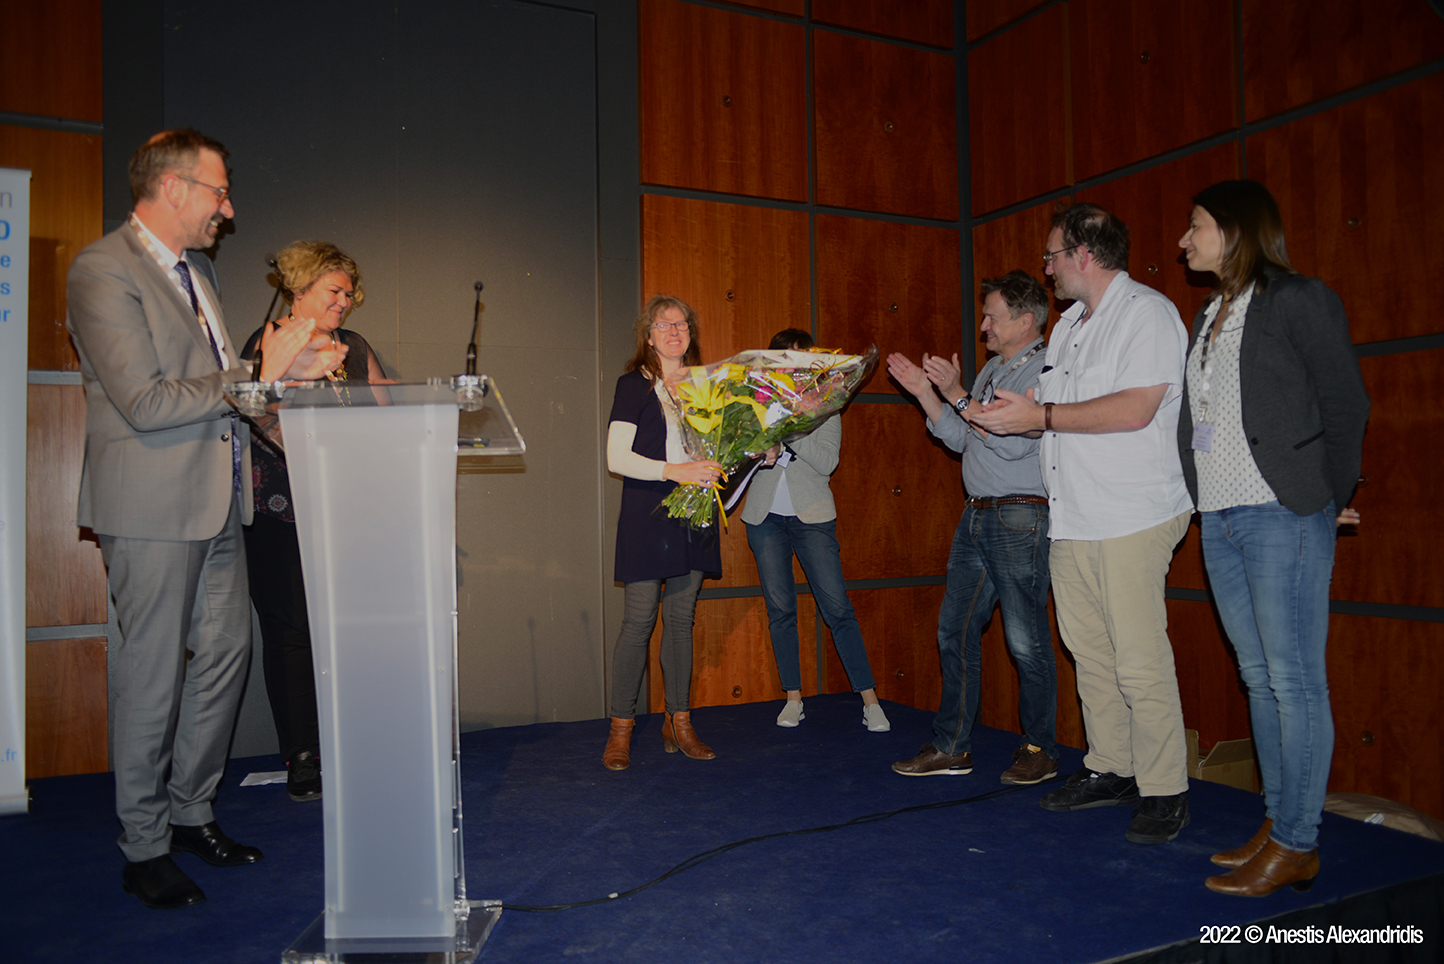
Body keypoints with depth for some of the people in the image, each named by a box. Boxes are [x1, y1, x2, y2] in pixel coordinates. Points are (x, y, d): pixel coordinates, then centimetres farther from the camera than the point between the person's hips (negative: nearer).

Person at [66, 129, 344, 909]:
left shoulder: (196, 268, 16)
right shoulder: (102, 271, -13)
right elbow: (147, 403, -20)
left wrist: (287, 370, 5)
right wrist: (257, 375, -15)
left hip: (217, 500, 9)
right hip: (153, 506, -9)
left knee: (224, 656, 13)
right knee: (153, 675, 2)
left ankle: (190, 812, 30)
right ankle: (144, 847, 18)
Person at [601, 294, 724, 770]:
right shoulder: (633, 386, 0)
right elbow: (617, 458, -9)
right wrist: (675, 471, -21)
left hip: (693, 517, 5)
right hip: (647, 515, -4)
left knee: (682, 619, 9)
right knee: (639, 620, -6)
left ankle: (679, 722, 17)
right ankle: (620, 729, 4)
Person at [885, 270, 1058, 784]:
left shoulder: (1044, 370, -9)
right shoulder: (991, 370, 18)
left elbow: (1014, 442, -20)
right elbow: (960, 439, 19)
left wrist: (956, 394, -16)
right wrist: (925, 393, 10)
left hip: (1021, 519, -9)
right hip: (978, 515, 9)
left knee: (1026, 640, -1)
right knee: (955, 630, 8)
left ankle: (1040, 749, 15)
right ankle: (951, 747, 16)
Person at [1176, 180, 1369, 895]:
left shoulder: (1299, 300, -3)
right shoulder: (1209, 315, 18)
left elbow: (1345, 405, -4)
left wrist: (1331, 502, -2)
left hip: (1283, 514, -8)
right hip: (1221, 519, 8)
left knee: (1294, 679, -2)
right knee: (1259, 677, 11)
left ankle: (1296, 844, 6)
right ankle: (1278, 822, 21)